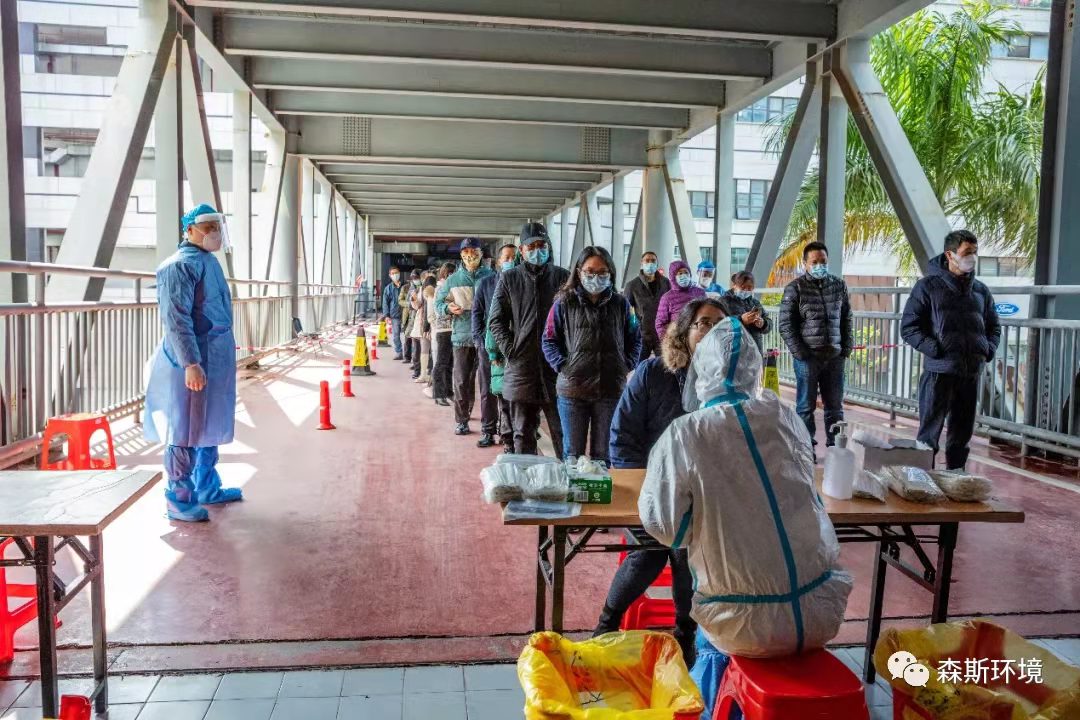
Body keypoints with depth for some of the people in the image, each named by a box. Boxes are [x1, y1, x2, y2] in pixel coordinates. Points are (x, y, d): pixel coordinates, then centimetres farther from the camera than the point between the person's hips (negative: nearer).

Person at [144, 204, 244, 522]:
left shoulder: (208, 261, 15)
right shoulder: (181, 265, -14)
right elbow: (177, 319, -21)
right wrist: (191, 363, -26)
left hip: (217, 359, 10)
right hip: (194, 361, -10)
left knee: (210, 427, 18)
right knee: (185, 431, -2)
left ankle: (207, 488, 31)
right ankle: (179, 501, 8)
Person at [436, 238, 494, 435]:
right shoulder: (453, 279, 9)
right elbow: (438, 301, 14)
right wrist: (448, 307, -6)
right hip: (462, 335, 1)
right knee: (461, 380, 1)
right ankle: (462, 420, 11)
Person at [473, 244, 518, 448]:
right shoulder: (486, 283, 8)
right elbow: (477, 312, 8)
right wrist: (480, 339, -2)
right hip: (488, 345, 2)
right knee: (488, 390, 7)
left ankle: (507, 433, 5)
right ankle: (488, 431, 17)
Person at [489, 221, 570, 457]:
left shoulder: (562, 277, 5)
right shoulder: (509, 279, 7)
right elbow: (496, 321, 7)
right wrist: (509, 350, -3)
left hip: (556, 367, -1)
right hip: (521, 369, 1)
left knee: (562, 431, 2)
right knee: (523, 434, 10)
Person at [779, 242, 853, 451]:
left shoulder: (839, 286, 10)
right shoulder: (795, 288, -3)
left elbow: (847, 319, 16)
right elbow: (786, 324, -5)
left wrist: (846, 348, 7)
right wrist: (799, 352, -10)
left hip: (835, 357, 4)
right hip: (808, 357, -4)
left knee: (835, 406, 9)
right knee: (806, 406, 3)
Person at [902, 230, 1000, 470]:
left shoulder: (981, 290, 13)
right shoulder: (928, 286, -2)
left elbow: (994, 326, 24)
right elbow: (908, 327, -6)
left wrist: (990, 349, 5)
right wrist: (934, 349, -16)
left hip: (972, 373, 5)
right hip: (939, 371, -5)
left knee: (962, 434, 12)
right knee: (930, 433, -1)